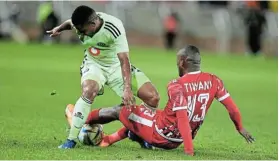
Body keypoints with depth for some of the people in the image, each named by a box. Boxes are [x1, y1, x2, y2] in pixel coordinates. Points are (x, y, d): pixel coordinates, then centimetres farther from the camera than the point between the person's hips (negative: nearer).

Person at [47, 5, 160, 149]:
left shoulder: (114, 28, -33)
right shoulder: (80, 24, -20)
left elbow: (124, 60, -36)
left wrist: (127, 89, -43)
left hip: (116, 65, -1)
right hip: (94, 64, 1)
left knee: (153, 97, -13)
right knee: (88, 91, -34)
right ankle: (71, 139, -27)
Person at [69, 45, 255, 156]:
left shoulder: (177, 86, -24)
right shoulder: (214, 81, -8)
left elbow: (183, 118, -29)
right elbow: (232, 107, -2)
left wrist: (189, 151, -31)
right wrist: (240, 128, 17)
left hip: (158, 133, -6)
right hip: (175, 141, 6)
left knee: (120, 110, 15)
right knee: (137, 116, 33)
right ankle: (107, 140, 41)